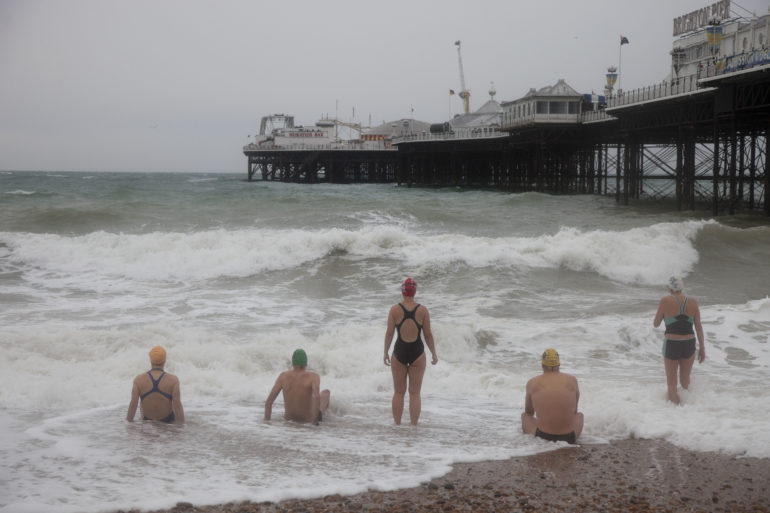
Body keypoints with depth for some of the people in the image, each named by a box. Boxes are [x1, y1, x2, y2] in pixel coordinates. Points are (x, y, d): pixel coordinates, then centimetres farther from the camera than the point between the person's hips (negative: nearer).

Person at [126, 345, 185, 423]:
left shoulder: (138, 380, -14)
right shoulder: (173, 380, -18)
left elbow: (133, 405, -17)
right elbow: (177, 406, -22)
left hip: (147, 420, 1)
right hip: (168, 420, -1)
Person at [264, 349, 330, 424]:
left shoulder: (283, 376, -9)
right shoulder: (314, 376, -19)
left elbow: (268, 401, -12)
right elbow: (316, 396, -39)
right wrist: (315, 420, -31)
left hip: (288, 418, 3)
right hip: (308, 419, -3)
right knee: (326, 392, 23)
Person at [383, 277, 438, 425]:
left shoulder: (394, 309, -7)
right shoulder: (423, 310, -6)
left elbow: (389, 333, -5)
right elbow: (428, 334, -2)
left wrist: (386, 353, 6)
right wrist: (434, 354, 9)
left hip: (399, 352, 0)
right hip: (417, 353, 0)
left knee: (399, 392, 12)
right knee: (415, 393, 7)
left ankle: (397, 425, 14)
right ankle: (413, 426, 6)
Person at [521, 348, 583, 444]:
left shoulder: (532, 383, 1)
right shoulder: (572, 380, 3)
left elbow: (529, 412, 16)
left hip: (542, 437, -1)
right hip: (569, 438, 1)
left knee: (524, 415, 30)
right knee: (579, 415, 34)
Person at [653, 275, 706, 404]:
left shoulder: (665, 301, -9)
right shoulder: (693, 303, 0)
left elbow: (656, 324, -1)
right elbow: (699, 327, 1)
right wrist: (702, 348, 8)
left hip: (671, 345, -3)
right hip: (689, 345, 3)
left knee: (672, 384, 9)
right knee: (685, 380, 23)